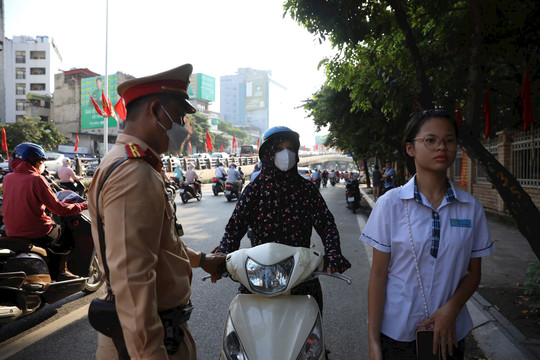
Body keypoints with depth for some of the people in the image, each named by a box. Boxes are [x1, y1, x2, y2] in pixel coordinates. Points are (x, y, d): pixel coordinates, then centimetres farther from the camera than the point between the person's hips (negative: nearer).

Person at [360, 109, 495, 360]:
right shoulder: (390, 204, -10)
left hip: (450, 333, 2)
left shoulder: (471, 208, -3)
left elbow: (474, 272, 5)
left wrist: (451, 309, -14)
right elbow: (378, 275, -9)